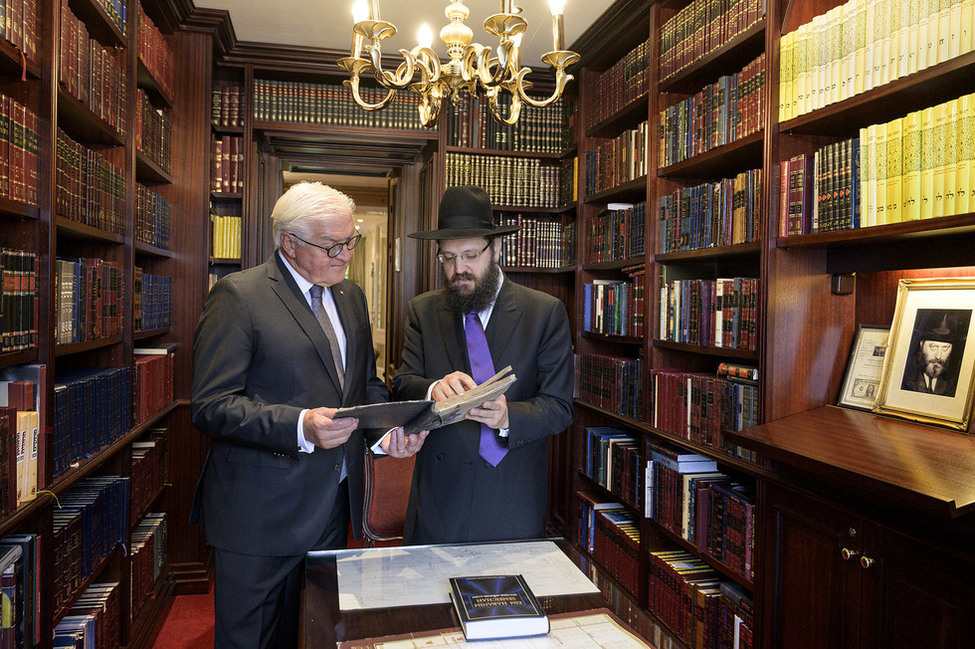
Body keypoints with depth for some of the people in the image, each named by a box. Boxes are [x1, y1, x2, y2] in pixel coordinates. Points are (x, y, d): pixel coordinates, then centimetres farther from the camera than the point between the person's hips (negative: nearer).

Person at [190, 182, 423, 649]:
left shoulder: (351, 297, 11)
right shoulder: (237, 295, -12)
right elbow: (211, 407, -17)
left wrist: (390, 427, -3)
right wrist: (300, 426, -30)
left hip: (335, 504, 6)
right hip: (261, 515, -6)